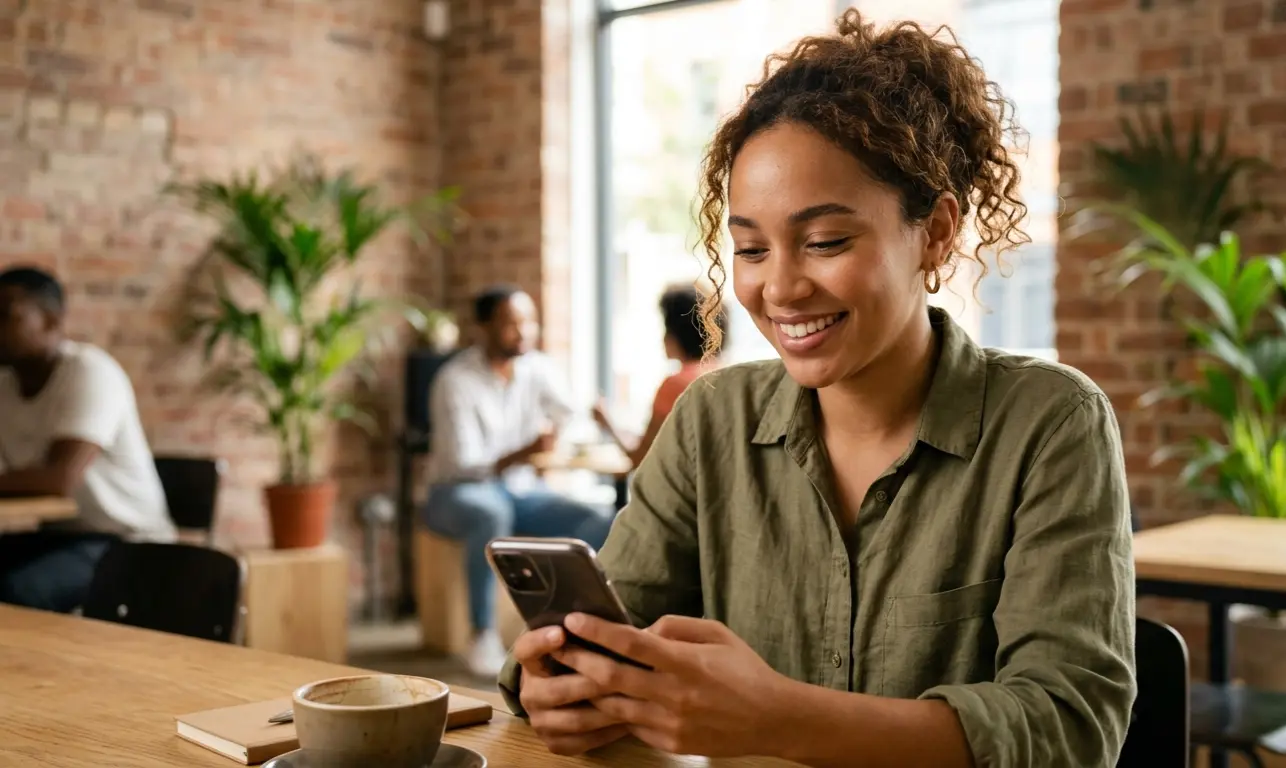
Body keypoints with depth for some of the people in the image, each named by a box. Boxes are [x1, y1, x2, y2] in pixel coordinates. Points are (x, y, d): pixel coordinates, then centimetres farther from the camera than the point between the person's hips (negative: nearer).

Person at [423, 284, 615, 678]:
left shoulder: (538, 369, 2)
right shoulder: (455, 380, -15)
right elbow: (464, 465, -21)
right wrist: (523, 453, -37)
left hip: (521, 490, 5)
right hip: (461, 493, -5)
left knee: (602, 524, -21)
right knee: (492, 512, -42)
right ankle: (483, 637, -29)